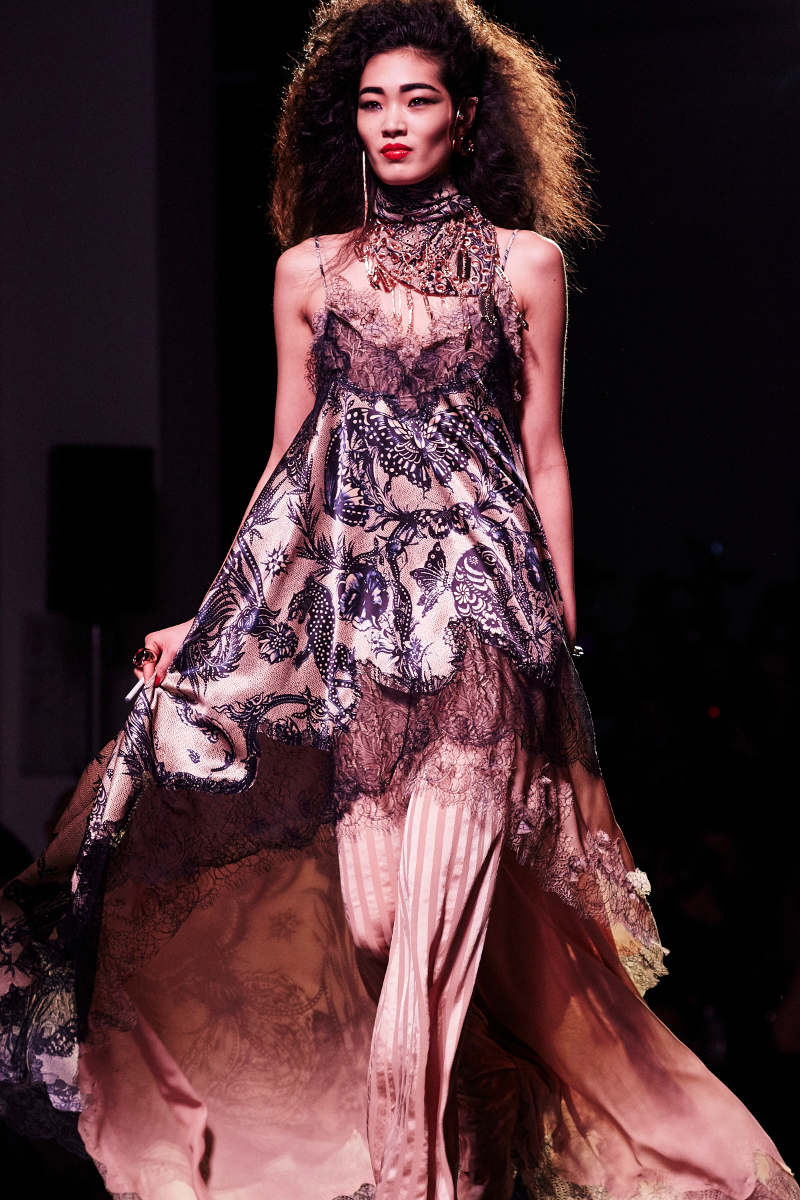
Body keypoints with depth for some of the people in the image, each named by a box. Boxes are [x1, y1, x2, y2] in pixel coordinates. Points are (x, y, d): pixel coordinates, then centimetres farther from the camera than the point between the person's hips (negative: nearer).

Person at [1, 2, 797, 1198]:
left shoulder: (524, 262, 9)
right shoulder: (311, 270, 13)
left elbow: (543, 456, 8)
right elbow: (287, 461, 15)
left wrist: (562, 630, 3)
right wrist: (212, 616, 10)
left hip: (476, 588, -2)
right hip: (342, 584, 2)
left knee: (441, 905, -11)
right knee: (364, 908, -4)